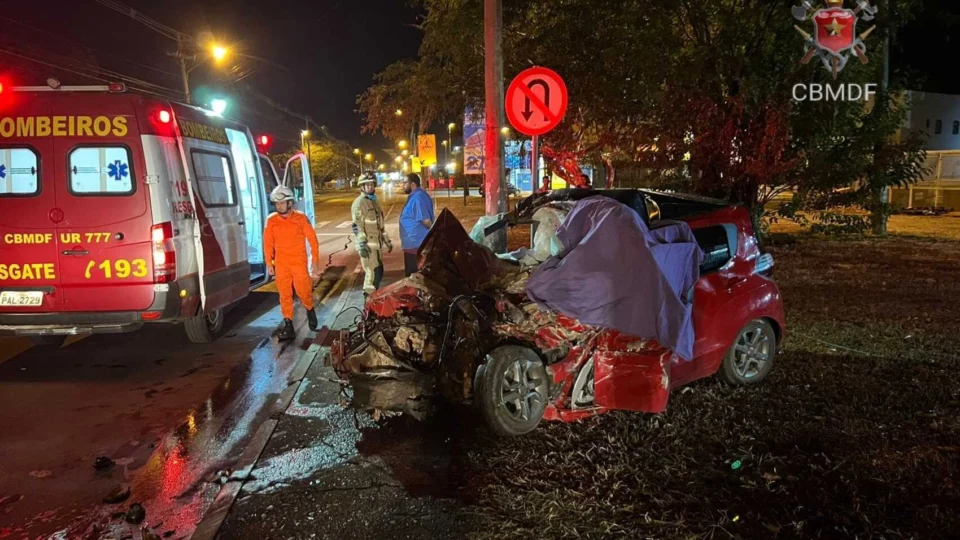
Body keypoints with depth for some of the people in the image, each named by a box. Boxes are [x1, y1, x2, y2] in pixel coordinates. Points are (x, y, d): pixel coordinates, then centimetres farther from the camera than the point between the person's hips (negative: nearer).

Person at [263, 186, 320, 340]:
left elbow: (312, 239, -2)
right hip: (281, 264, 3)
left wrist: (315, 262, -3)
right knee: (284, 295, 3)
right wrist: (269, 263, 8)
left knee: (303, 291, -2)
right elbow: (268, 243, 9)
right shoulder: (271, 220, 1)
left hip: (299, 262, -2)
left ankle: (310, 310, 30)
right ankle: (288, 326, 10)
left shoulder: (301, 218, -6)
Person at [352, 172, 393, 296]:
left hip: (376, 243, 9)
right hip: (367, 245, -9)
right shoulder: (359, 202, -12)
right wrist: (362, 244, -25)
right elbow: (357, 226, -19)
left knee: (378, 272, 15)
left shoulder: (374, 201, 18)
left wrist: (387, 240, 25)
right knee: (374, 273, -11)